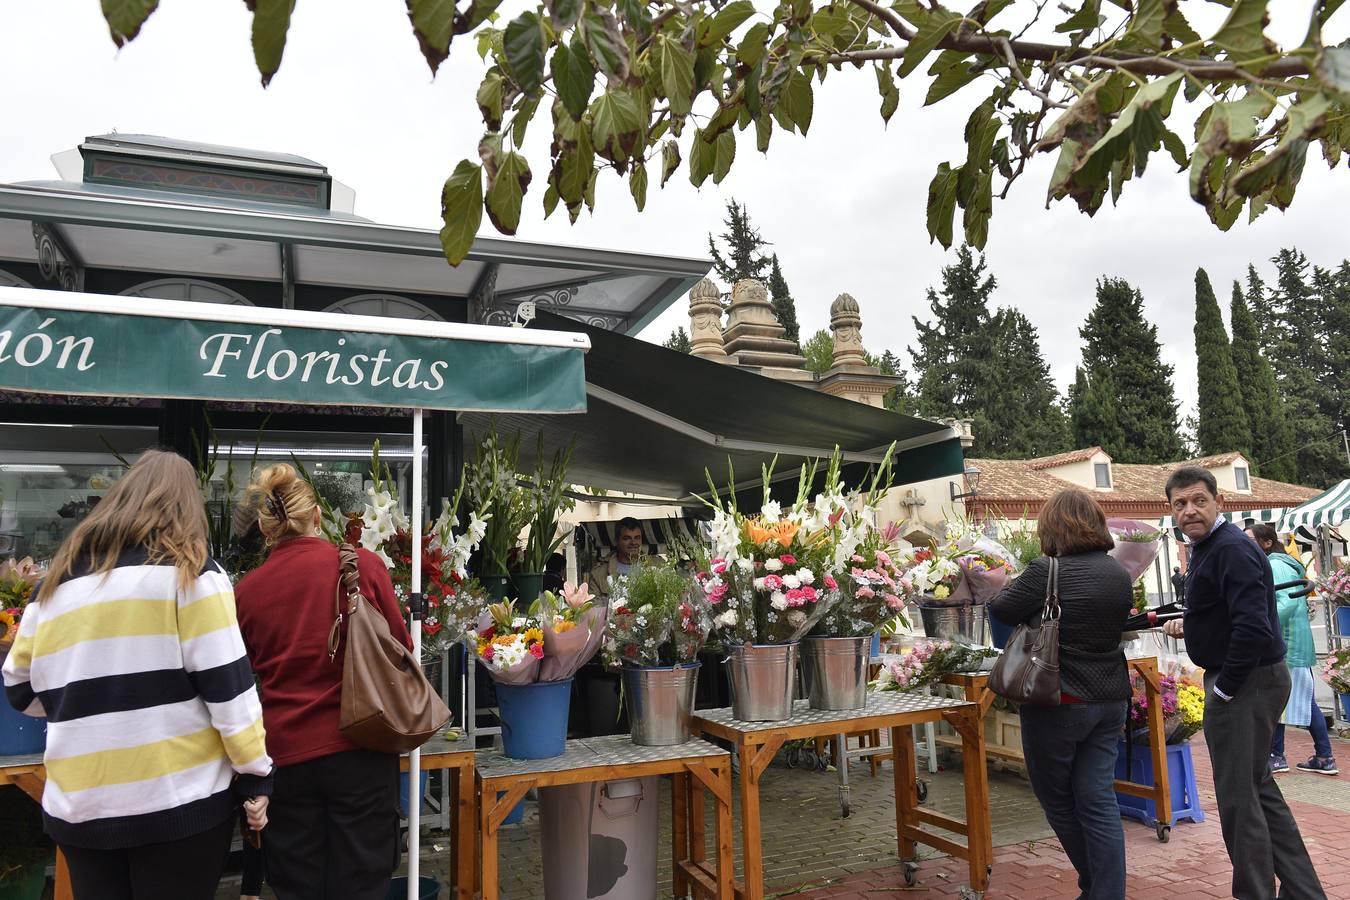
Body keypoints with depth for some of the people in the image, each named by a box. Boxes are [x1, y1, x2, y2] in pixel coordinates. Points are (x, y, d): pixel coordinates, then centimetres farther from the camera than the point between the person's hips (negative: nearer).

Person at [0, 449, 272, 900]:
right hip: (178, 798, -4)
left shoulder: (57, 580, 7)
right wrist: (256, 773, -5)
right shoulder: (189, 572, -8)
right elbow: (227, 687, -12)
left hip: (79, 804, 5)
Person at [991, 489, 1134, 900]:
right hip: (1110, 700, 6)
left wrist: (1014, 584, 11)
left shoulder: (1046, 571, -19)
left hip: (1060, 703, -6)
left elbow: (1002, 609, -8)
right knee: (1099, 801, 10)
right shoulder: (1119, 574, 3)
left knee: (1057, 798, 13)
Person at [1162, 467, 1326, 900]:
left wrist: (1224, 687, -20)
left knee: (1238, 798, -1)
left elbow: (1253, 626, -28)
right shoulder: (1206, 547, 12)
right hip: (1248, 679, 11)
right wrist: (1189, 624, 7)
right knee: (1258, 789, 19)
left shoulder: (1231, 549, -20)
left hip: (1246, 683, -11)